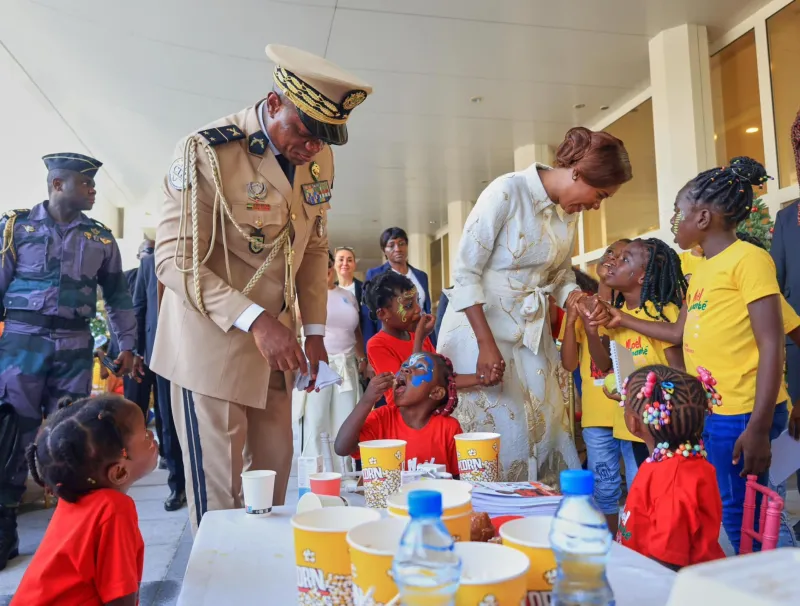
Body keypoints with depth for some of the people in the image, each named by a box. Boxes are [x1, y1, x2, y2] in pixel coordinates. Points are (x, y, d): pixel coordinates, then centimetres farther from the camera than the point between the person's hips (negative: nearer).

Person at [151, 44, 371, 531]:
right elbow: (175, 261, -17)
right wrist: (254, 320, -26)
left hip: (277, 342, 6)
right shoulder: (208, 151, -16)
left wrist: (315, 331, 6)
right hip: (213, 342, -5)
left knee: (274, 473, 11)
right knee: (219, 493, 2)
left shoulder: (319, 159, 3)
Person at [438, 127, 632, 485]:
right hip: (482, 324, -7)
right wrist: (486, 344, -20)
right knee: (498, 432, -2)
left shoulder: (569, 211, 6)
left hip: (532, 332, 7)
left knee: (546, 427, 7)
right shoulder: (507, 192, -16)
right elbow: (465, 271, -17)